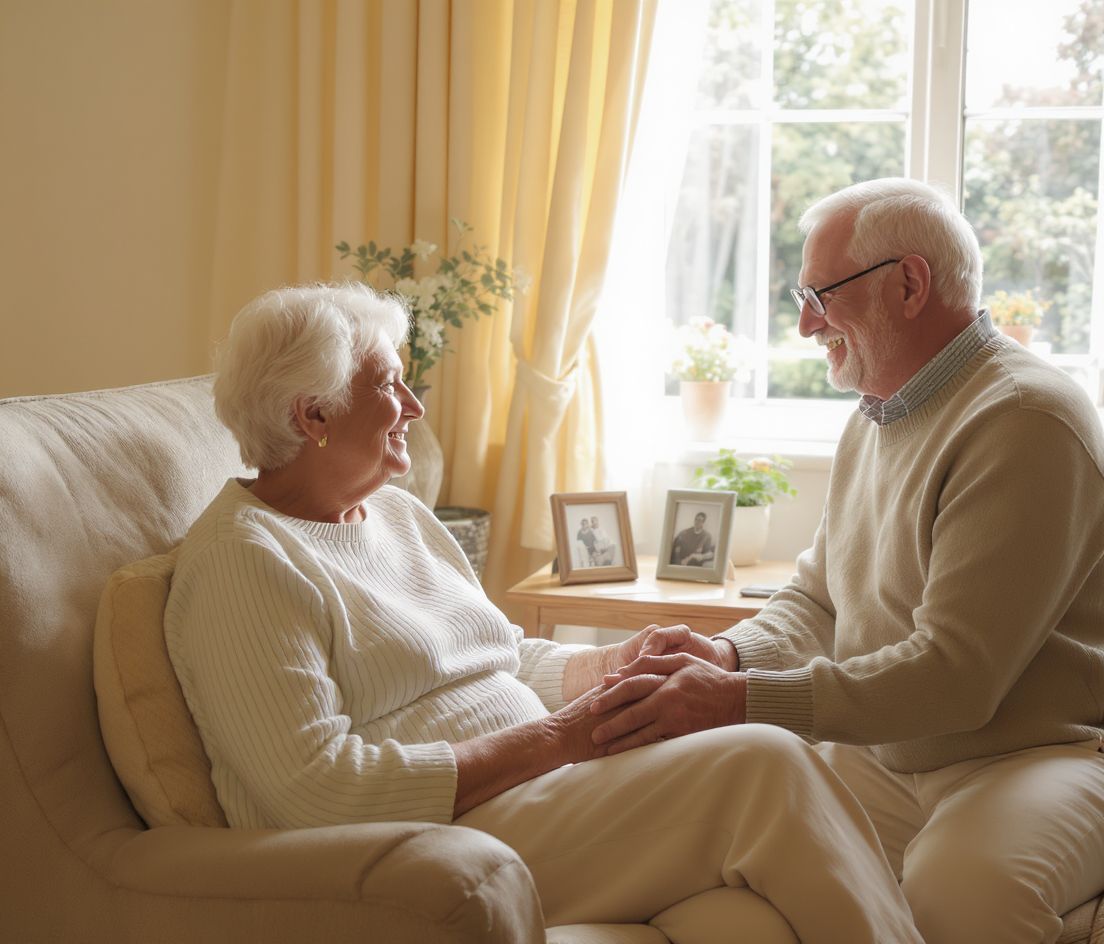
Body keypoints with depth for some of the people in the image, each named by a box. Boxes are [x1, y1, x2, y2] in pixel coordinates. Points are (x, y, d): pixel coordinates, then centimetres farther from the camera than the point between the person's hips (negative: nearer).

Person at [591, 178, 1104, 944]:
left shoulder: (1024, 421, -17)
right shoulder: (875, 419, 14)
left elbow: (956, 674, -23)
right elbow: (816, 599, 18)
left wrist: (740, 701, -27)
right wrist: (732, 653, -5)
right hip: (884, 756, 8)